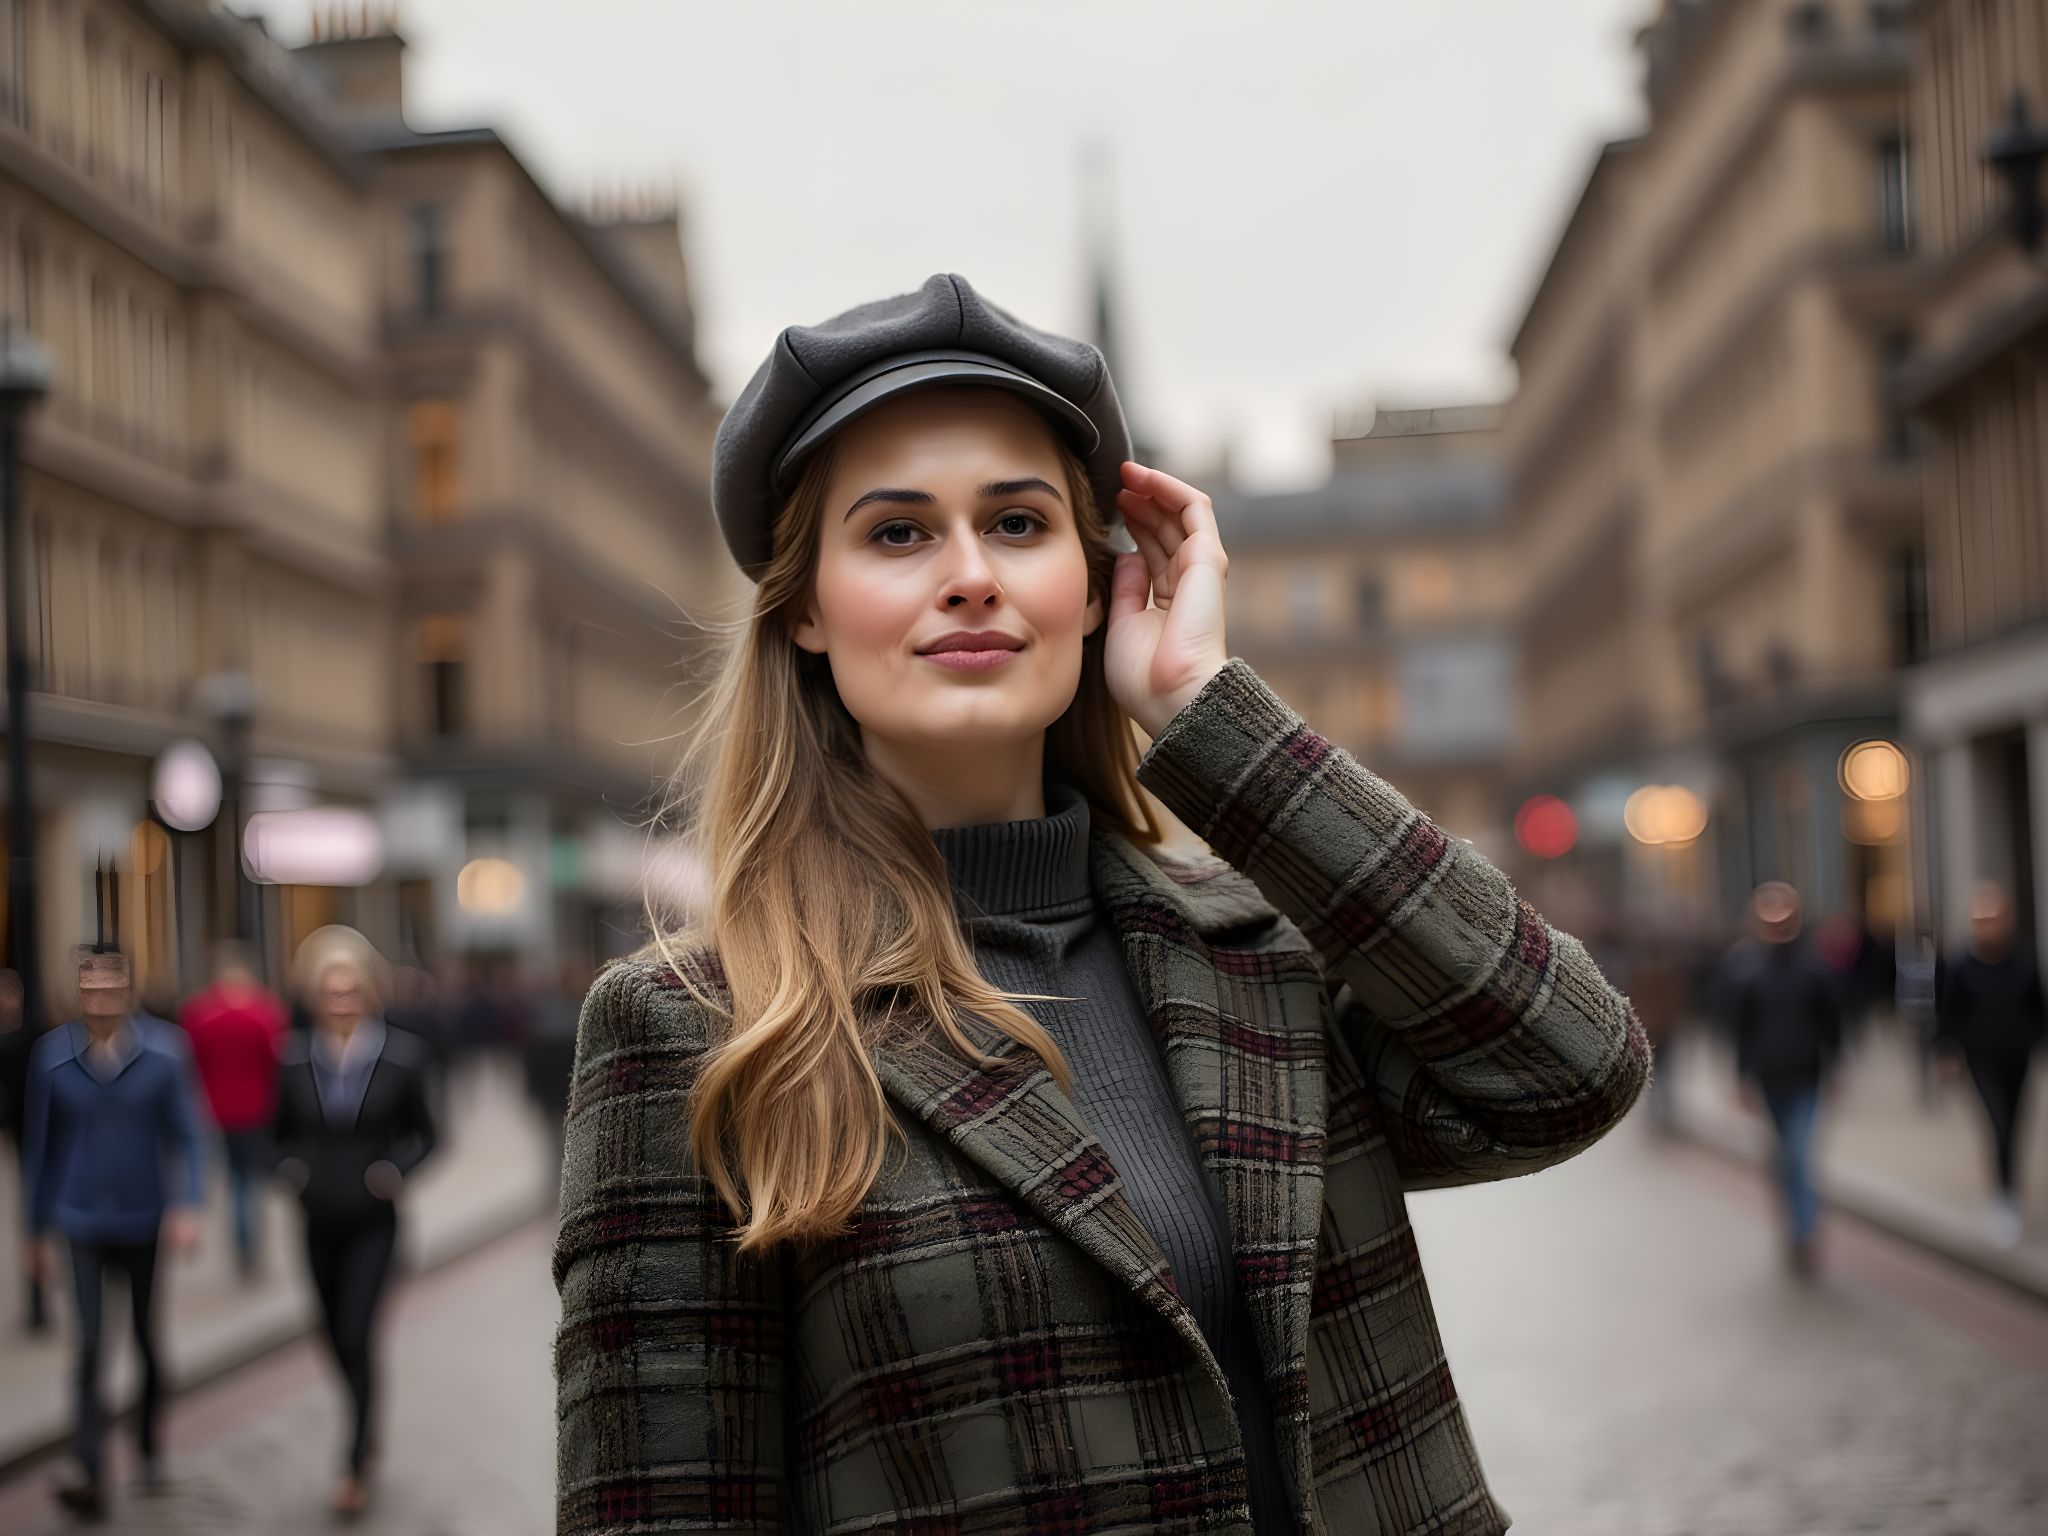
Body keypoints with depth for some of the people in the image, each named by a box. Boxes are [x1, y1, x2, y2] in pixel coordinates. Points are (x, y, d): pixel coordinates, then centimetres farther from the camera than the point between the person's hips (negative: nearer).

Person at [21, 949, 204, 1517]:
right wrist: (38, 1232, 7)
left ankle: (151, 1446, 35)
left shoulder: (164, 1050, -7)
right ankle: (90, 1474, -11)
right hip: (82, 1220, 0)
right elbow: (41, 1146, 4)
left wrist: (186, 1206, -17)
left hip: (144, 1220, 0)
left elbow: (186, 1134, -4)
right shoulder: (52, 1055, -4)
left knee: (148, 1338, 13)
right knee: (89, 1343, -10)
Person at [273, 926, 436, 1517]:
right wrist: (290, 1167, -10)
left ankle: (356, 1468, -3)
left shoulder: (402, 1056, -9)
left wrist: (398, 1170, -16)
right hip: (319, 1222, 3)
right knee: (340, 1342, 15)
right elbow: (283, 1131, 9)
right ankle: (370, 1428, 41)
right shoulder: (293, 1058, -4)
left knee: (355, 1339, -11)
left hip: (373, 1223, -3)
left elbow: (423, 1133, 2)